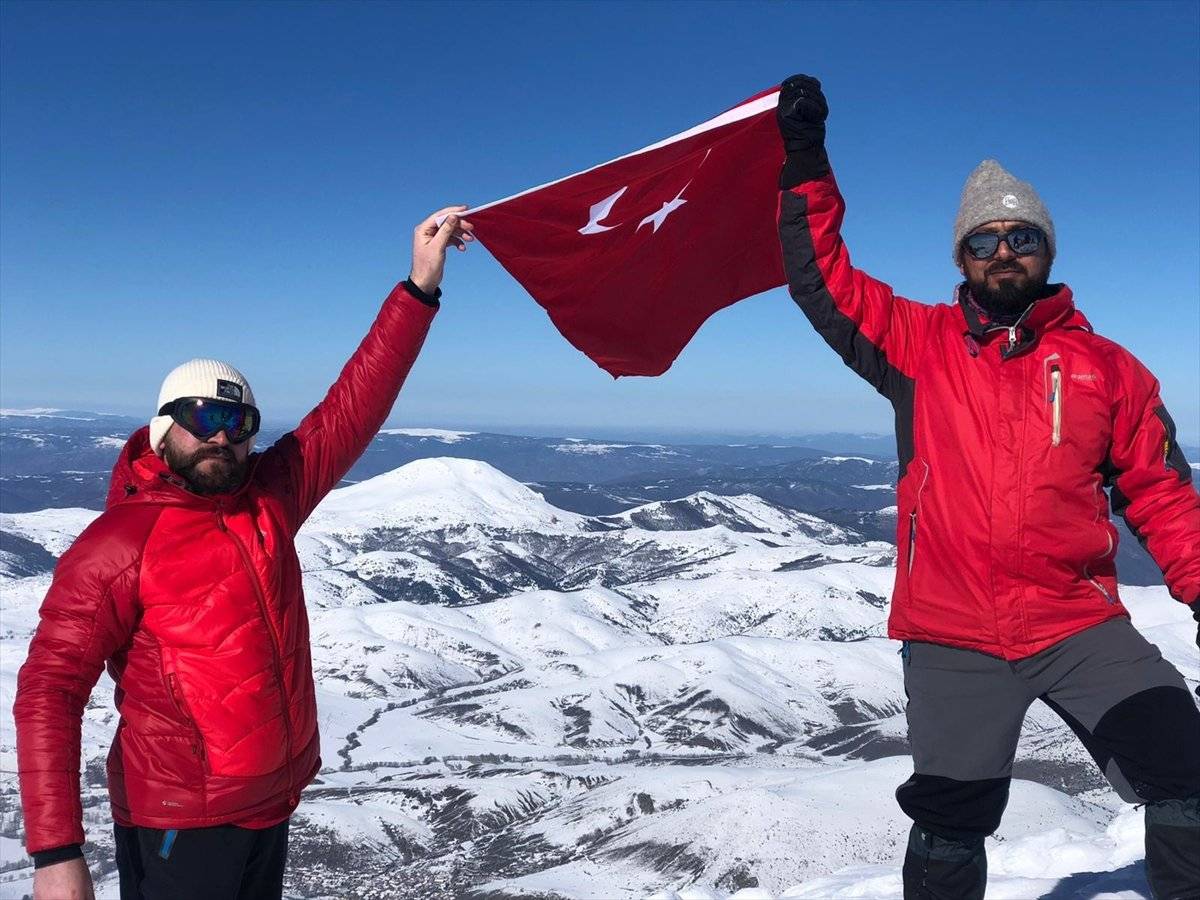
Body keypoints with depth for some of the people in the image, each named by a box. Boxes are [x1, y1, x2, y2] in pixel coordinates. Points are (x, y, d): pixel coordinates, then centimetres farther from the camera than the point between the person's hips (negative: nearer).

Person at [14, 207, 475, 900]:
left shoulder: (270, 496, 1)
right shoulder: (119, 542, -14)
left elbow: (353, 408, -2)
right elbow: (50, 692, -14)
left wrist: (421, 286, -7)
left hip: (275, 804, 6)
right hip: (180, 827, -6)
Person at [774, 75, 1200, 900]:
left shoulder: (1108, 368, 5)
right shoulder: (921, 345, 3)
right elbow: (823, 279, -1)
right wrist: (805, 159, -6)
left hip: (1081, 628, 1)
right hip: (952, 642, -1)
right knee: (950, 826, 11)